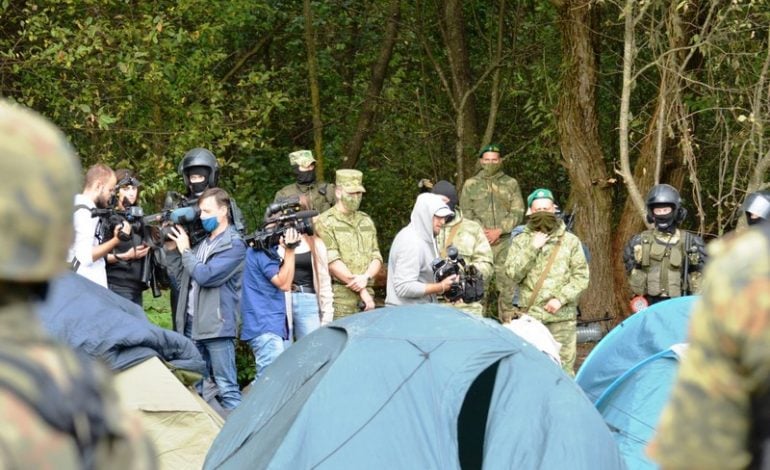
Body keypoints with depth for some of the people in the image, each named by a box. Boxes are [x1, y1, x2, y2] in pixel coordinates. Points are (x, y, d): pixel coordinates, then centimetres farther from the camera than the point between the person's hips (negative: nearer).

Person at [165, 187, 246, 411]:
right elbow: (182, 279, 17)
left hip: (216, 325, -8)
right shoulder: (202, 243, 17)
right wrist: (171, 250, 6)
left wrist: (185, 250, -5)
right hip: (192, 323, 8)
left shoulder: (234, 244, -6)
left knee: (226, 387, -8)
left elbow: (205, 276, -16)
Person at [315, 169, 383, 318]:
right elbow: (332, 262, -10)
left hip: (367, 293, 6)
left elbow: (377, 257, 13)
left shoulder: (366, 221, 19)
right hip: (339, 296, -6)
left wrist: (365, 277, -10)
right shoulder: (325, 222, -1)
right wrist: (361, 291, -12)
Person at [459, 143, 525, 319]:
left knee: (508, 285, -4)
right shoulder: (471, 184, 12)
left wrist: (499, 231, -8)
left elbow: (517, 212, 5)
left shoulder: (511, 184, 12)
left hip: (504, 242, 0)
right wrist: (482, 232, -9)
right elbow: (466, 212, 6)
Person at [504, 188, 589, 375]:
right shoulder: (520, 242, 9)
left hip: (562, 317, 0)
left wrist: (561, 298, -8)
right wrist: (532, 249, -10)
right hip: (530, 317, 0)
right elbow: (512, 274, -3)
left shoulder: (570, 241, 9)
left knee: (563, 369, -2)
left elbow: (581, 276, 5)